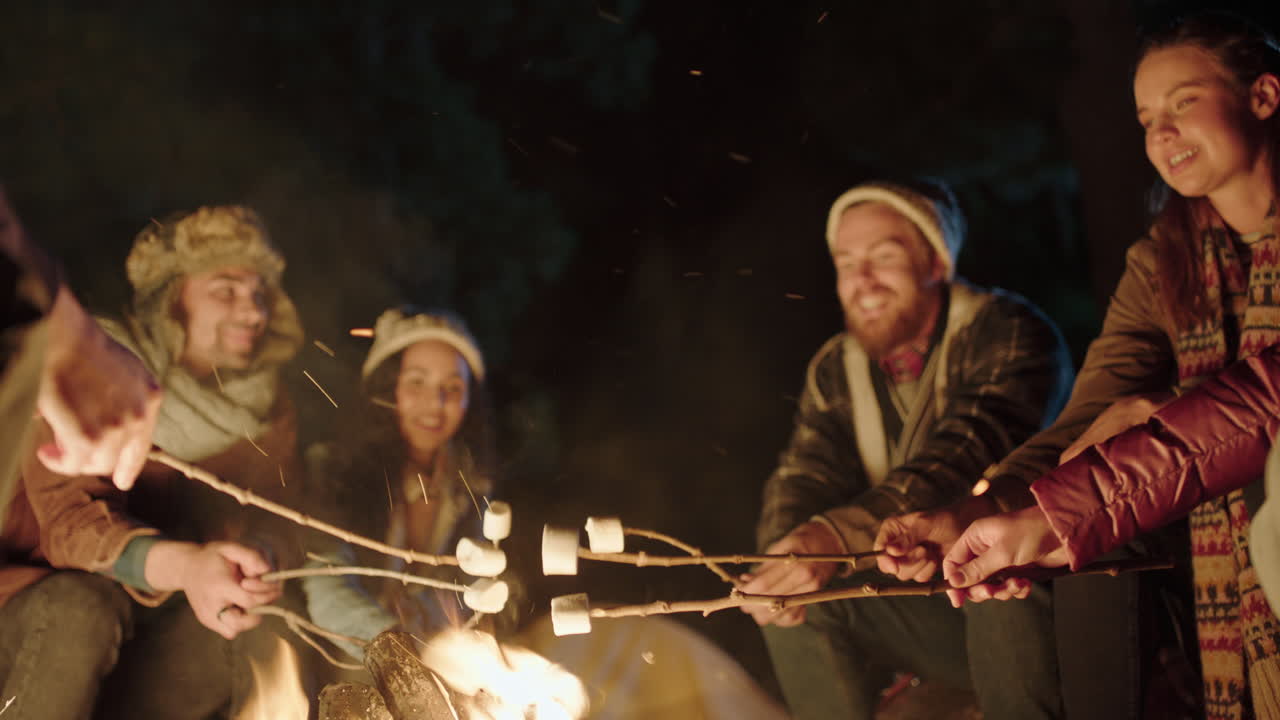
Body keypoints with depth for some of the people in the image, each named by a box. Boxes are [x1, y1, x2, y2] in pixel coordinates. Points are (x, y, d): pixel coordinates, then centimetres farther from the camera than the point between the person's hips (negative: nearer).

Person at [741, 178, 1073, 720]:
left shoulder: (1010, 335, -16)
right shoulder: (835, 371, 6)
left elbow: (966, 456, -32)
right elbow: (801, 481, -2)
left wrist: (838, 535, -46)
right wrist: (782, 558, -28)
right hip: (931, 612, 6)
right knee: (796, 598, -13)